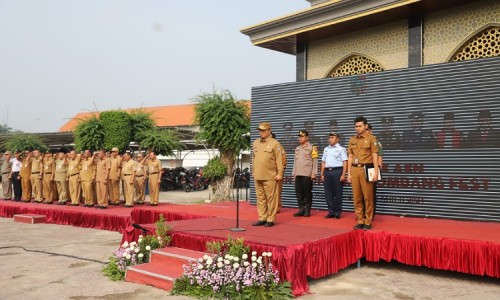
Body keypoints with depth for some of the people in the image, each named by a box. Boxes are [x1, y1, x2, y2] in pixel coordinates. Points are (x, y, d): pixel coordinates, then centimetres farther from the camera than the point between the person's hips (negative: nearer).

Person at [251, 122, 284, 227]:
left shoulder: (275, 144, -4)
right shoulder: (255, 143, 13)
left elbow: (279, 160, -6)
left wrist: (279, 173, -10)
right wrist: (253, 171, 15)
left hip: (270, 177, -5)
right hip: (257, 176, 6)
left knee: (271, 198, 0)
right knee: (260, 198, 10)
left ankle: (271, 219, 7)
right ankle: (262, 218, 18)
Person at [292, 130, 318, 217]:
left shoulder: (312, 147, -1)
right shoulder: (297, 148, 16)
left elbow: (315, 161, -6)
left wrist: (314, 174, -11)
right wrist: (293, 173, 14)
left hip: (307, 174, -5)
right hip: (298, 174, 6)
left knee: (307, 192, 0)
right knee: (299, 192, 4)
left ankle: (307, 210, 8)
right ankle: (301, 209, 11)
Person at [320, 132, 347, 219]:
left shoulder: (341, 149, -1)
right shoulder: (326, 149, 16)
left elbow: (345, 162, -6)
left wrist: (343, 175, -13)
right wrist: (322, 174, 13)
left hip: (337, 171, -6)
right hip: (327, 171, 6)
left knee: (338, 192, 0)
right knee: (328, 193, 6)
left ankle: (338, 212, 9)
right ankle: (331, 212, 14)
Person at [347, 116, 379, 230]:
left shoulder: (371, 139, 1)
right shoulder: (352, 140, 14)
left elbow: (375, 156, -2)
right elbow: (350, 157, 14)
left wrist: (376, 172, -10)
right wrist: (349, 173, 8)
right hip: (354, 170, 4)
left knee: (368, 197, -1)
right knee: (356, 197, 5)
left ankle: (368, 222, 7)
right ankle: (360, 221, 13)